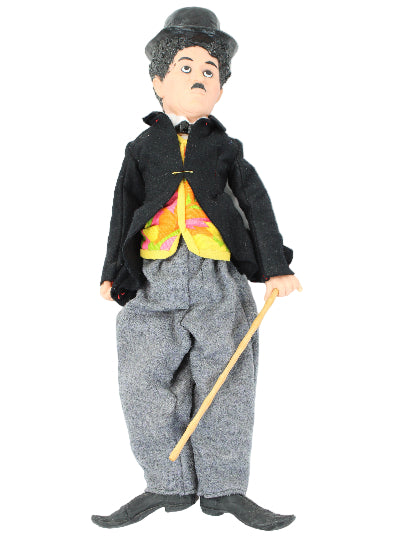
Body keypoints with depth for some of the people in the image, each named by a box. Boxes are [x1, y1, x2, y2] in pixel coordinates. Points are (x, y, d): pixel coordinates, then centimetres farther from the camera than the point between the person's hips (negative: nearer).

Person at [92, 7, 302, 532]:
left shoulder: (225, 147, 13)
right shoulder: (142, 147, 13)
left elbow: (257, 206, 9)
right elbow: (124, 209, 11)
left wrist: (275, 267, 1)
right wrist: (113, 271, 6)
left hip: (218, 278, 0)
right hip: (154, 278, 1)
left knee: (224, 383, 1)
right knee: (147, 381, -2)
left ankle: (223, 489, 13)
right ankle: (169, 486, 13)